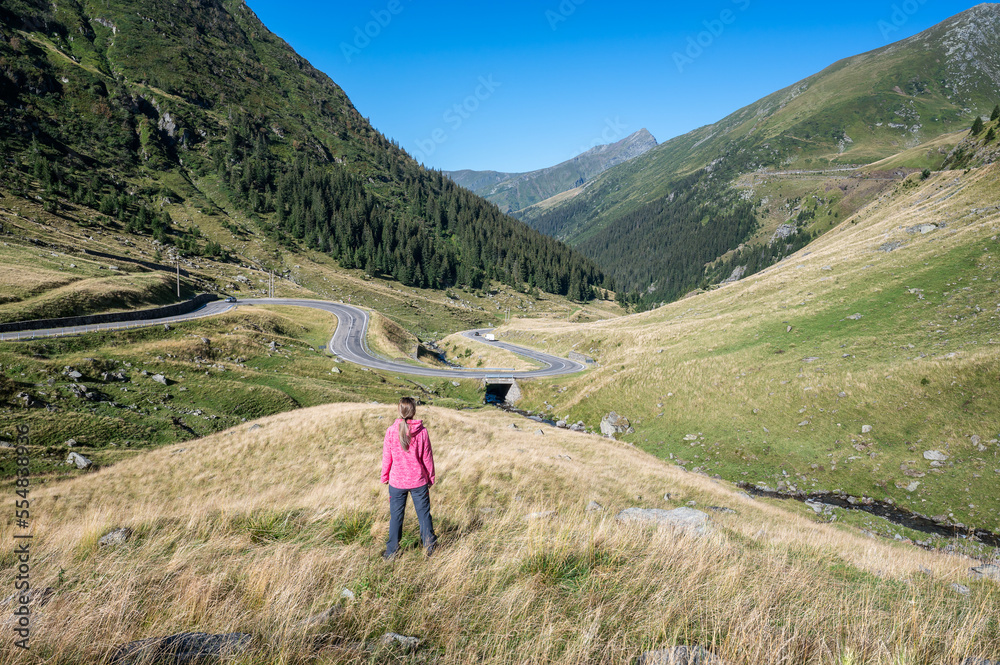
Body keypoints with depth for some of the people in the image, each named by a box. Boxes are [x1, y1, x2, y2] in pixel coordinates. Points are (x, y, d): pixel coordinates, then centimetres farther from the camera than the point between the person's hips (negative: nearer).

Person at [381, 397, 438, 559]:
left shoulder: (391, 431, -11)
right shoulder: (421, 431, -10)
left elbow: (387, 457, -3)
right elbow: (427, 457, -2)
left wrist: (385, 476, 12)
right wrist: (431, 477, 11)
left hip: (397, 481, 0)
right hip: (419, 480, 0)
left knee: (396, 515, 11)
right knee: (423, 513, 13)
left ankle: (392, 551, 20)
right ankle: (430, 544, 21)